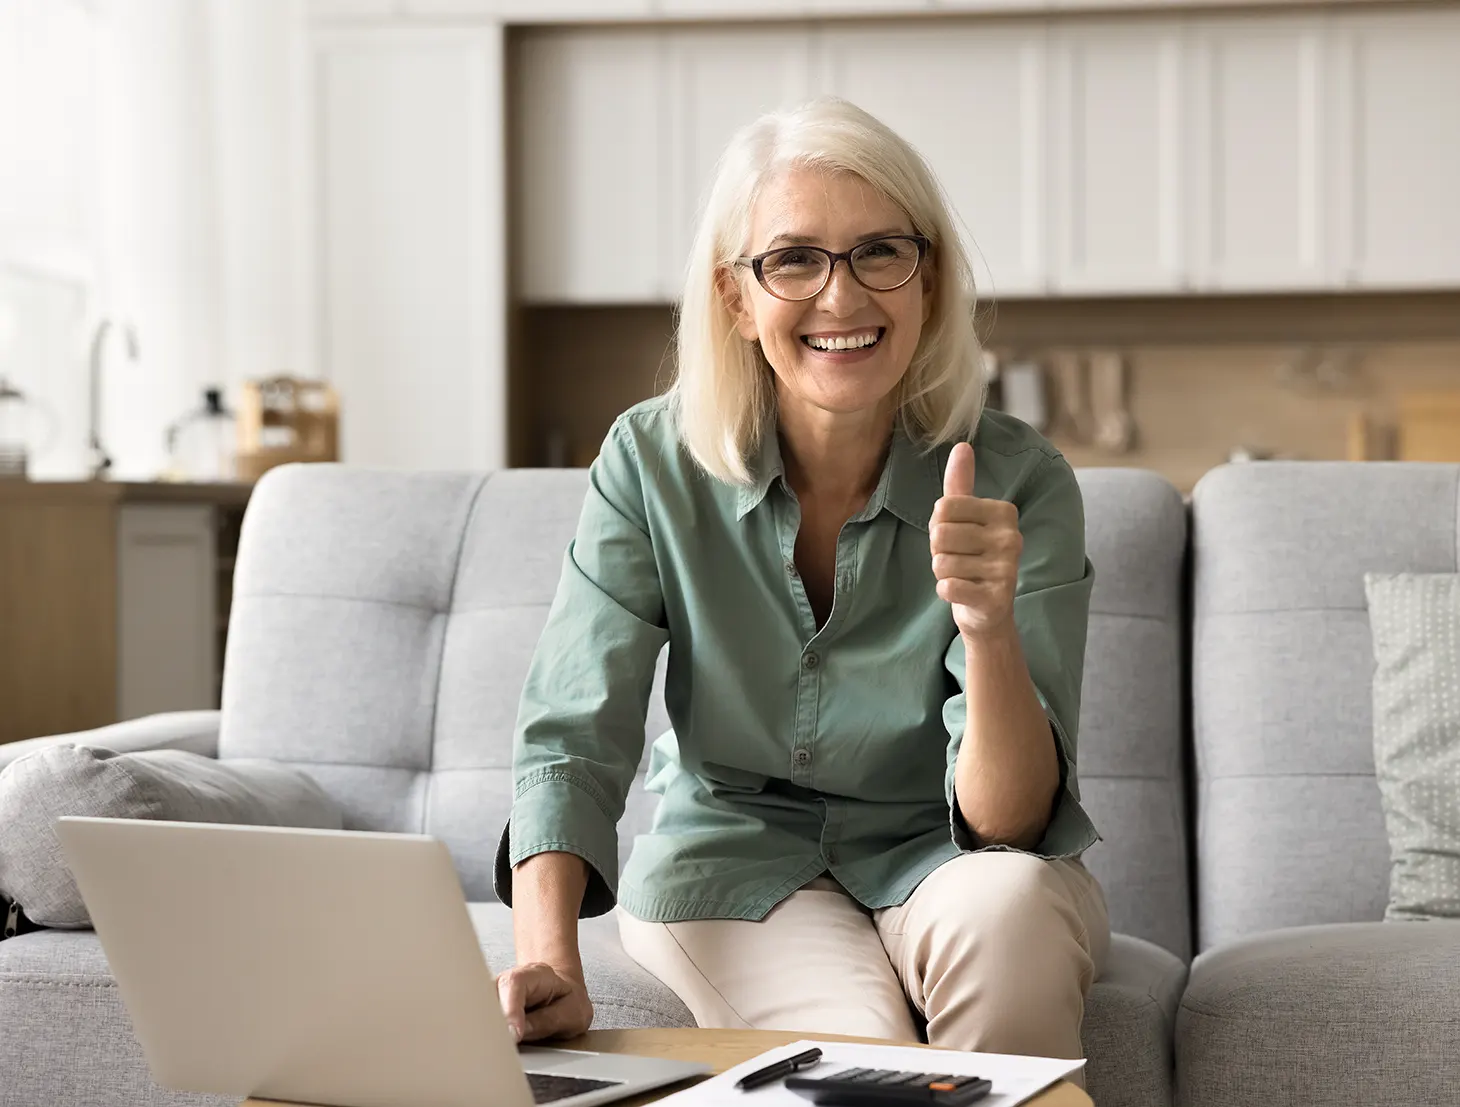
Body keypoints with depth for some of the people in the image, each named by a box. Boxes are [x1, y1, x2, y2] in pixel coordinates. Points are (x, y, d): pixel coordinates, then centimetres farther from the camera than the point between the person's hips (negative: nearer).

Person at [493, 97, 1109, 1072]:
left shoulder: (1019, 481, -16)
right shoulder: (654, 464, -12)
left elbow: (1008, 822, -21)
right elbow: (573, 742, -15)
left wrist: (990, 632, -41)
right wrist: (548, 959, -33)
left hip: (938, 858, 1)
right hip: (734, 859, -1)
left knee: (1008, 910, -34)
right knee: (861, 1057, -32)